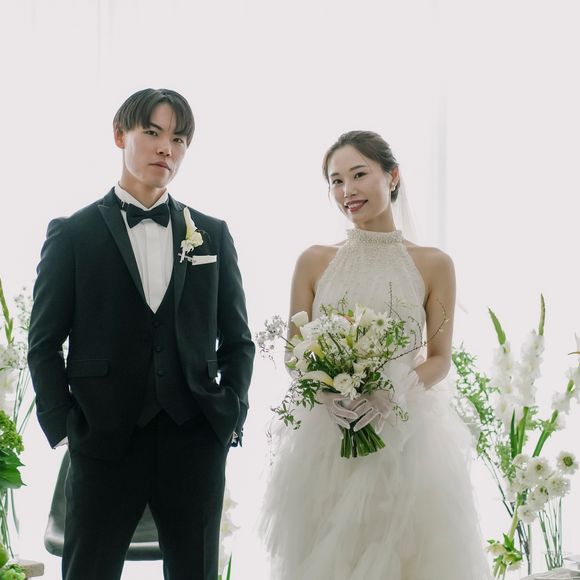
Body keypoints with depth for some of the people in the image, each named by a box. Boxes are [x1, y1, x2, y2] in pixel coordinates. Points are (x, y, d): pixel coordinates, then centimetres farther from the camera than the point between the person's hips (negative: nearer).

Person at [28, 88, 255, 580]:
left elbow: (237, 339, 12)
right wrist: (63, 427, -5)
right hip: (104, 443, -2)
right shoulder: (72, 234, 1)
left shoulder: (213, 235, 9)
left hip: (197, 442, 3)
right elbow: (45, 343, 1)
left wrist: (231, 416, 2)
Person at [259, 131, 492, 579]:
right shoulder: (314, 262, 4)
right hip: (323, 436, 1)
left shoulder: (434, 265, 2)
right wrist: (327, 391, -15)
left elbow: (440, 359, 3)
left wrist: (395, 392, -16)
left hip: (407, 435, 0)